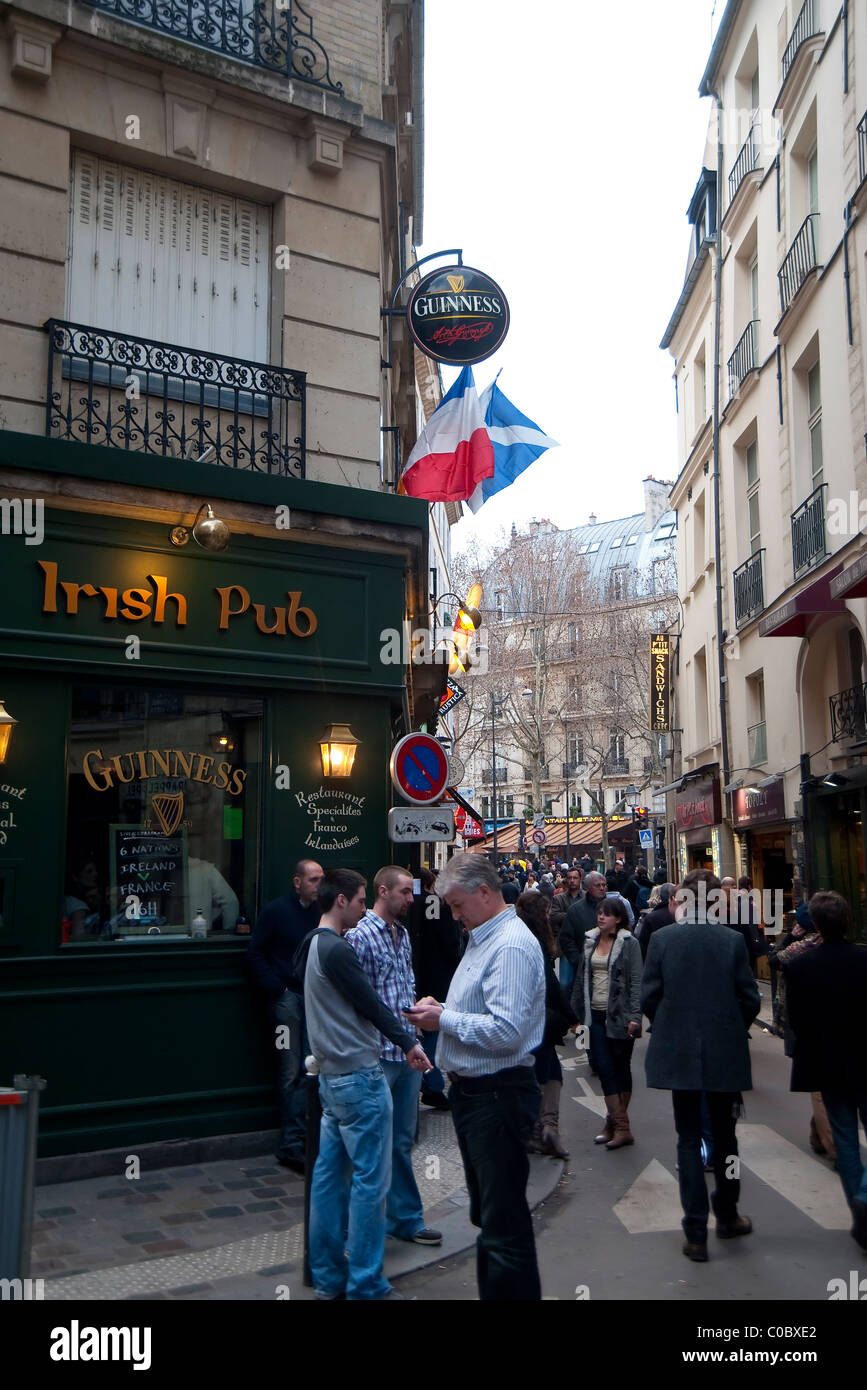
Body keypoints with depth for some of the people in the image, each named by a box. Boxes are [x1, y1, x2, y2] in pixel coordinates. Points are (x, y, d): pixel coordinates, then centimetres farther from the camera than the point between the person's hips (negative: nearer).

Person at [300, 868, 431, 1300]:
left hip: (330, 1075, 10)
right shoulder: (336, 950, -19)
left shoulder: (312, 946, 11)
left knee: (329, 1172, 13)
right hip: (359, 1075, -10)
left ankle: (328, 1276, 22)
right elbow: (370, 1004, -15)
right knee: (369, 1179, -2)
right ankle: (365, 1284, 5)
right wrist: (408, 1041, -4)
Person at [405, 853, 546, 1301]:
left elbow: (506, 1030, -27)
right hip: (471, 1092, 11)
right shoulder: (481, 939, 14)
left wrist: (445, 1019, -17)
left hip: (498, 1096, -11)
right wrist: (441, 1008, 6)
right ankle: (489, 1290, 34)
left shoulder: (512, 946, -19)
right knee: (486, 1213, 21)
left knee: (504, 1219, -2)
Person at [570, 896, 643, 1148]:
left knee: (621, 1068, 7)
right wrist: (577, 1011, 11)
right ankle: (619, 1126, 5)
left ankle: (618, 1124, 14)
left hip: (620, 1015, -4)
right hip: (596, 1014, 4)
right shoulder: (590, 941, 9)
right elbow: (581, 977, 13)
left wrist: (634, 1016, -15)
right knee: (604, 1068, 0)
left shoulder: (629, 943, -6)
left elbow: (636, 982, -9)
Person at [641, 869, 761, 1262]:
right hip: (726, 1053, 1)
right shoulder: (732, 940, -9)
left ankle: (696, 1233, 9)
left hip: (677, 1053, -1)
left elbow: (648, 997, -7)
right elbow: (750, 998, -5)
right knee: (724, 1135, 18)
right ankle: (727, 1217, 34)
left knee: (688, 1139, 8)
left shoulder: (661, 939, -10)